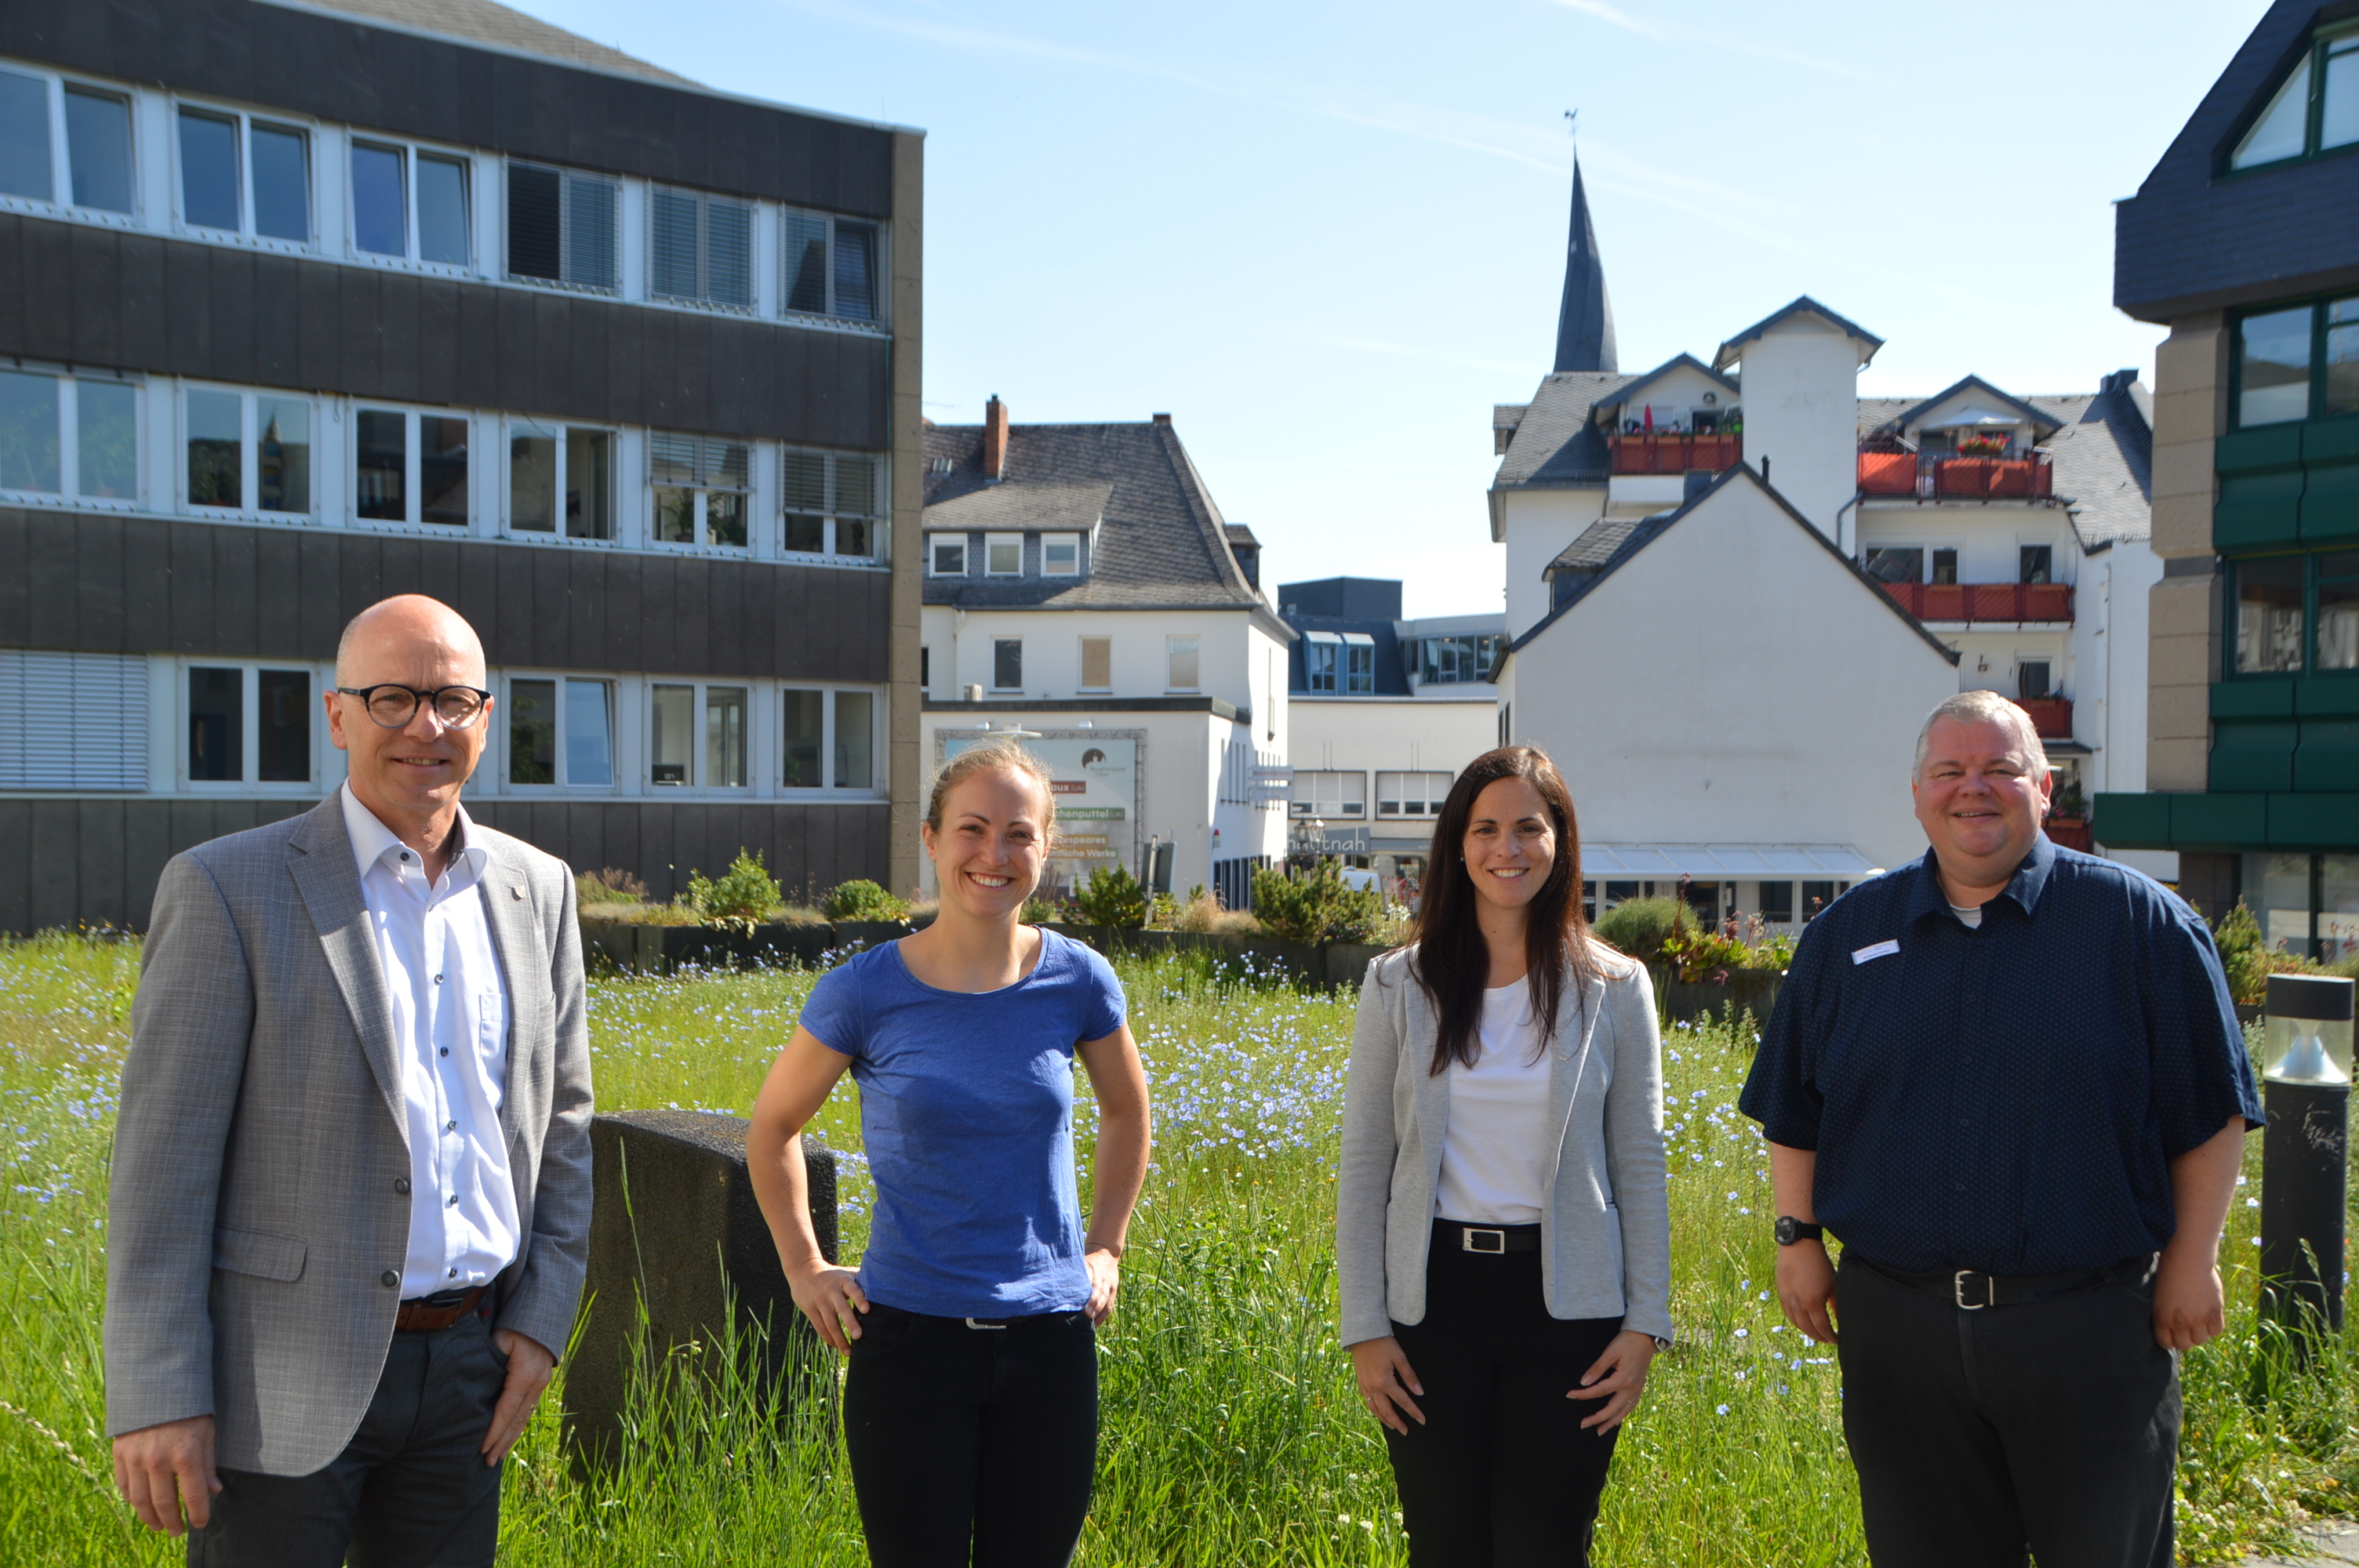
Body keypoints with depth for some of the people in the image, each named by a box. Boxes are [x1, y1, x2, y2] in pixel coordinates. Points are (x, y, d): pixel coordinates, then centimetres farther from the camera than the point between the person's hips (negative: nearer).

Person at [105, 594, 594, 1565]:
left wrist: (542, 1319, 5)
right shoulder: (228, 890, -8)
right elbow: (163, 1157, -10)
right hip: (282, 1382, -4)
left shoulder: (536, 891, 6)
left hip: (467, 1369, 4)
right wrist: (156, 1398, -13)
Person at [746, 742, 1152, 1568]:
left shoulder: (1077, 981, -3)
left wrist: (1105, 1248, 11)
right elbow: (773, 1129, 8)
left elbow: (1126, 1112, 16)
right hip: (911, 1338, -2)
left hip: (1050, 1341, 2)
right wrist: (804, 1267, 4)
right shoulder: (866, 991, -8)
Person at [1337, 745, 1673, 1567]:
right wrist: (1365, 1326, -1)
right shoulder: (1399, 985, 2)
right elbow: (1363, 1167, 3)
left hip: (1567, 1301, -1)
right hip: (1435, 1292, 1)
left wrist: (1645, 1321, -1)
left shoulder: (1614, 989, 2)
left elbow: (1640, 1167, 4)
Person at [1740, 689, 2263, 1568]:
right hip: (1895, 1322, 3)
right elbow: (1793, 1108, 13)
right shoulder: (1847, 934, 7)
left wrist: (2192, 1258, -2)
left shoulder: (2138, 921, -2)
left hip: (2088, 1324, -2)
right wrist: (1797, 1238, 8)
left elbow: (2210, 1109, 0)